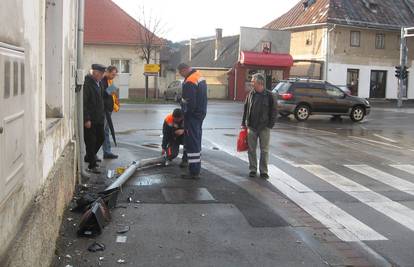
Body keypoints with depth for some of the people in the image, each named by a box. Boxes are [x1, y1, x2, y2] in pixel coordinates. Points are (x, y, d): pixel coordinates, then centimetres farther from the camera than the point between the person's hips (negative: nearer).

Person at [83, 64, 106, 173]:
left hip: (98, 118, 9)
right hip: (89, 120, -9)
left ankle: (89, 157, 34)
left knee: (101, 138, 15)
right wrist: (87, 119, -21)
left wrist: (102, 115, 18)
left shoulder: (98, 83, 12)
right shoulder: (86, 83, -18)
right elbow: (83, 103, -20)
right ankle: (92, 165, 8)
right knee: (91, 141, -1)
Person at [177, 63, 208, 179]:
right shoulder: (200, 76, 10)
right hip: (201, 113, 10)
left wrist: (185, 112, -9)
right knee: (197, 142, 18)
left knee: (192, 143, -5)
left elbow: (189, 103, -26)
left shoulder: (189, 82, -22)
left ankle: (194, 172, -2)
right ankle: (196, 168, 27)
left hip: (192, 116, -10)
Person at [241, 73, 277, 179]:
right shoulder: (250, 94, 3)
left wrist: (270, 125, -7)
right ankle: (253, 169, 18)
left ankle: (263, 171, 13)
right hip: (251, 127, 3)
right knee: (251, 149, 7)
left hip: (264, 128, -2)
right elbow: (246, 109, 10)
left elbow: (273, 111, -2)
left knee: (264, 150, 4)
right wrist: (244, 123, 7)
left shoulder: (269, 95, -6)